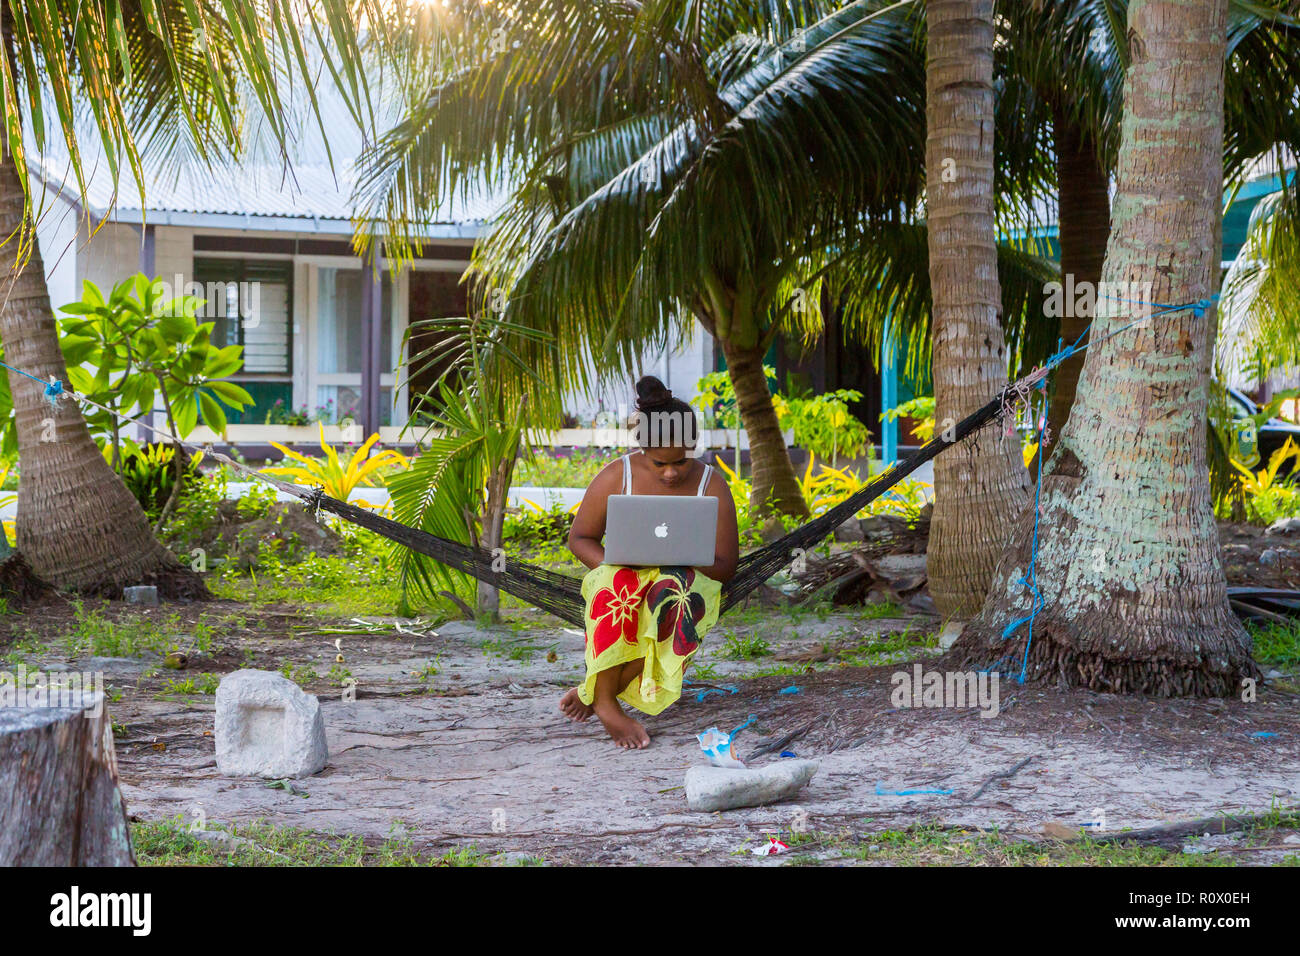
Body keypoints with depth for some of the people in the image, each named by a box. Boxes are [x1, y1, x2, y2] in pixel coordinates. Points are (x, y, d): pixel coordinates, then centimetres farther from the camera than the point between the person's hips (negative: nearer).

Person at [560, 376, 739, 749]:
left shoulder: (711, 485, -3)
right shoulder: (617, 476, -3)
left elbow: (725, 567, -1)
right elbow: (579, 539, 4)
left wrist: (681, 562, -23)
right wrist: (613, 566, -18)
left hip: (687, 582, 0)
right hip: (618, 580, 0)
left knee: (676, 590, -39)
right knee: (616, 586, -39)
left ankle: (598, 693, -28)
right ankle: (607, 705, -32)